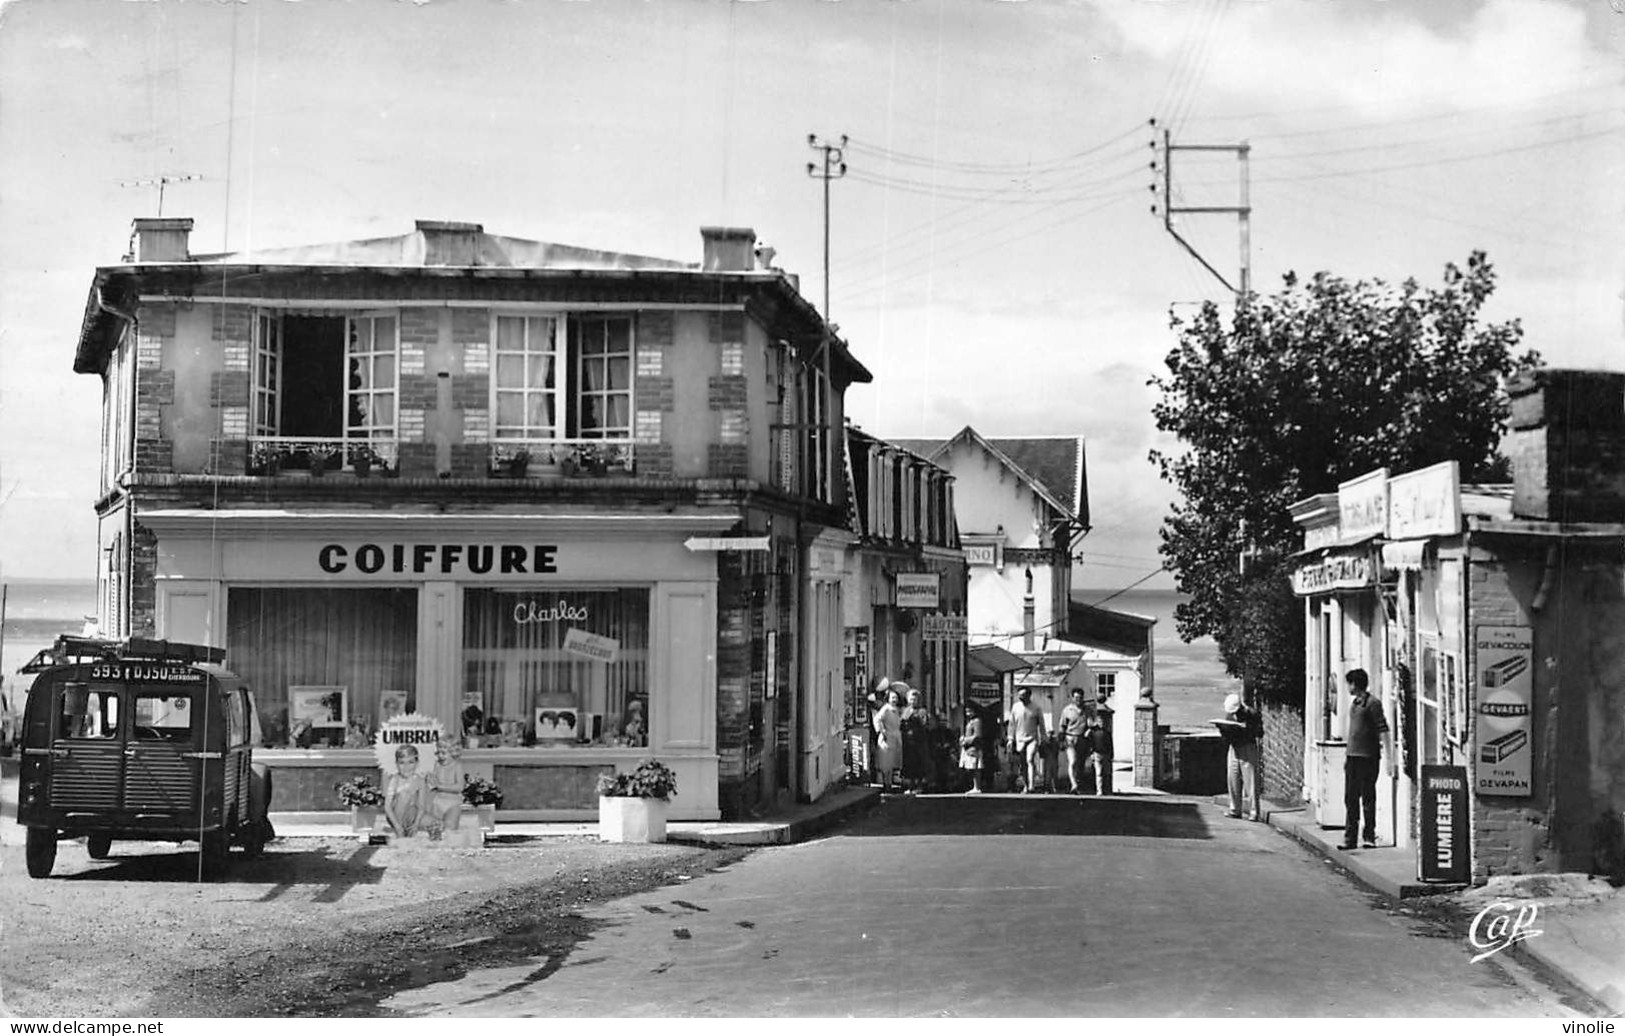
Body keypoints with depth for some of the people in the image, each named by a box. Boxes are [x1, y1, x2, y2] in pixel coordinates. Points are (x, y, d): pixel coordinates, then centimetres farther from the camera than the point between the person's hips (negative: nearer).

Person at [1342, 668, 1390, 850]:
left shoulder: (1372, 704, -9)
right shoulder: (1354, 704, 16)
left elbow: (1382, 729, -12)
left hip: (1367, 756, -8)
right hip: (1352, 755, 8)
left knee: (1368, 797, -2)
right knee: (1350, 798, 8)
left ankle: (1370, 836, 4)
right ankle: (1350, 838, 12)